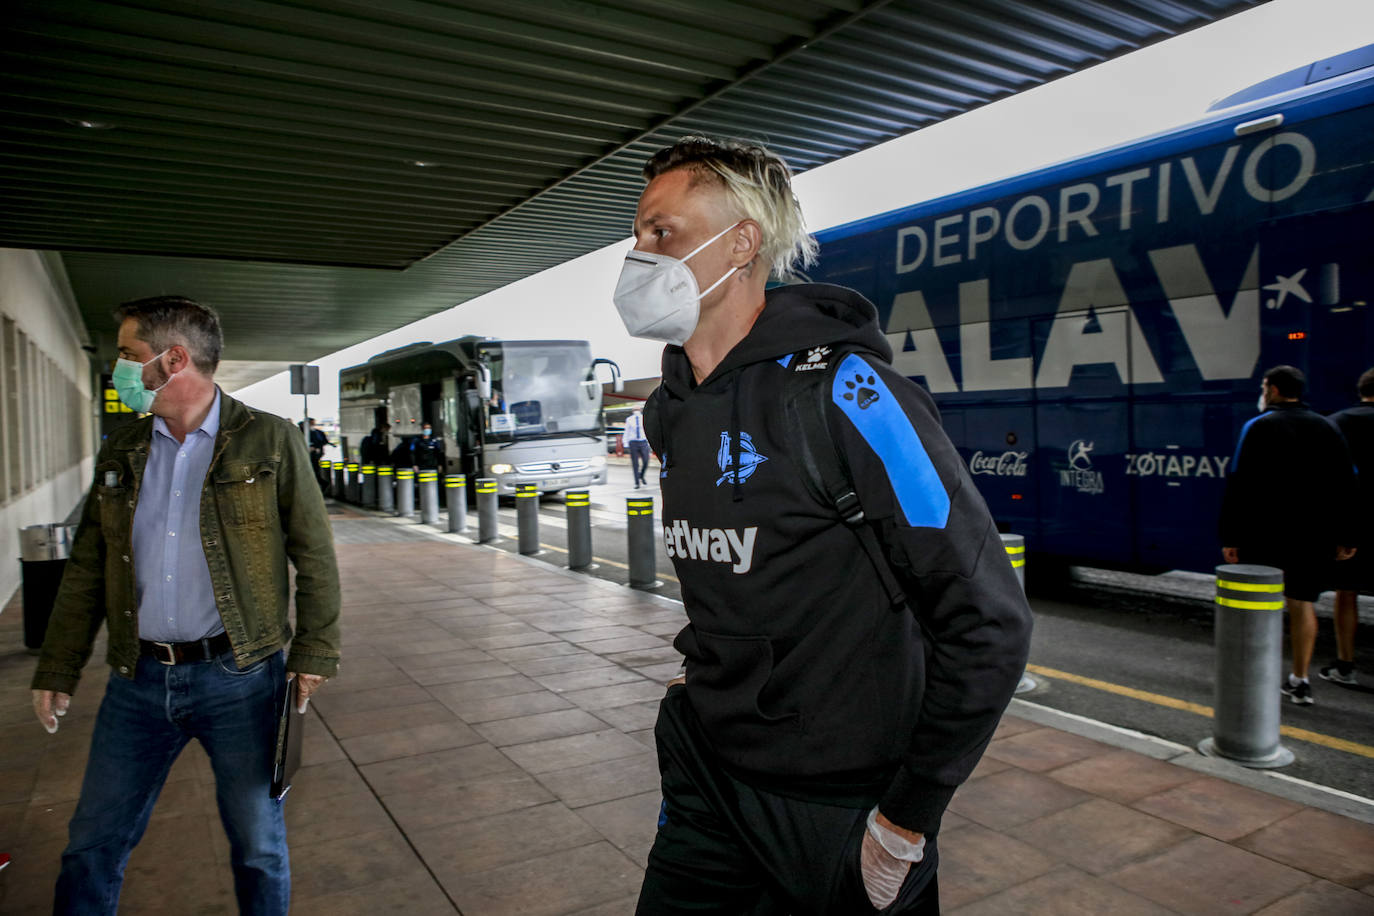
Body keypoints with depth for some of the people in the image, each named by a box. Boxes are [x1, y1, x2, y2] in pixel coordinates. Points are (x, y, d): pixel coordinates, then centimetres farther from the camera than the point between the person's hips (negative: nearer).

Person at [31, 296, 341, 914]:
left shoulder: (270, 442, -5)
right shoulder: (120, 455, 9)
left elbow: (315, 557, -4)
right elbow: (86, 571, 13)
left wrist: (314, 653, -9)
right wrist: (57, 671, 10)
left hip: (240, 677, -4)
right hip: (139, 679, 4)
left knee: (258, 844, 10)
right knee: (92, 846, 14)